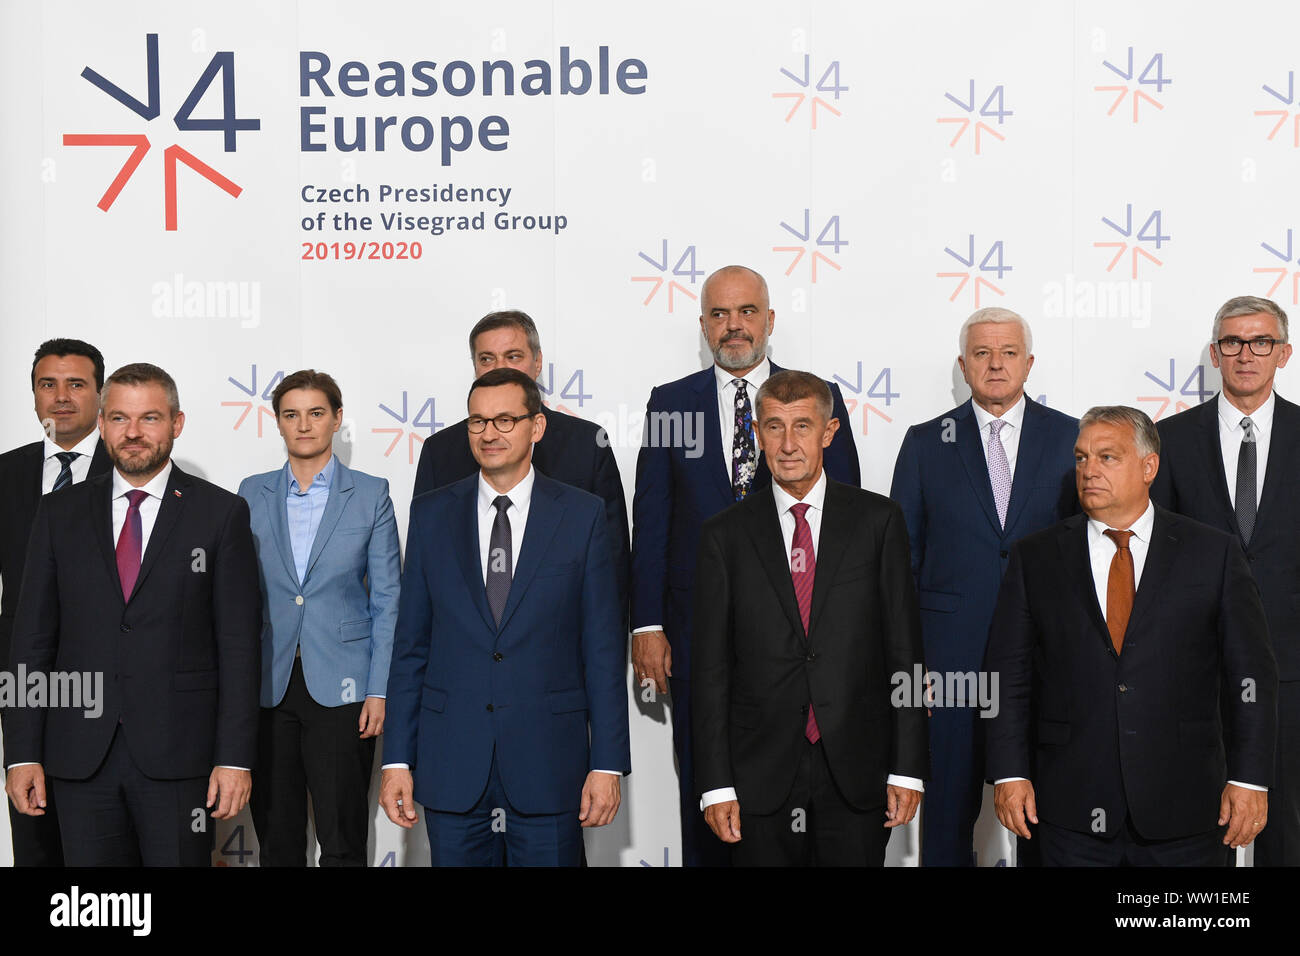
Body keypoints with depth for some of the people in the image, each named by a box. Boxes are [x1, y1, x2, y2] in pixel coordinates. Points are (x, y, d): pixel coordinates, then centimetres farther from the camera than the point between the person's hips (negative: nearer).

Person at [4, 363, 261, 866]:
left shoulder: (221, 512, 1)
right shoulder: (59, 513, 9)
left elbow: (238, 642, -2)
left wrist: (235, 758, -8)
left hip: (177, 754, -2)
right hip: (80, 755, 2)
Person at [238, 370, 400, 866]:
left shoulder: (371, 495, 3)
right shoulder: (253, 494, 9)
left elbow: (387, 599, 2)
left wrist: (379, 690, -5)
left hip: (340, 687, -2)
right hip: (268, 686, 3)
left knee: (342, 842, -2)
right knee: (275, 839, 7)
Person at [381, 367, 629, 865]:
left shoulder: (582, 514, 1)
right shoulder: (431, 514, 6)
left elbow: (603, 648, 0)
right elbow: (410, 646, 6)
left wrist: (607, 764, -5)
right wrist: (397, 759, 1)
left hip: (547, 763, -1)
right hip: (452, 764, 2)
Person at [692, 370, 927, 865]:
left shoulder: (877, 519, 3)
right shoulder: (725, 534, 3)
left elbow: (904, 647, 2)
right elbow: (709, 668, 2)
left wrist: (908, 767, -2)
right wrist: (715, 785, -3)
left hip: (856, 770, 0)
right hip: (760, 777, 0)